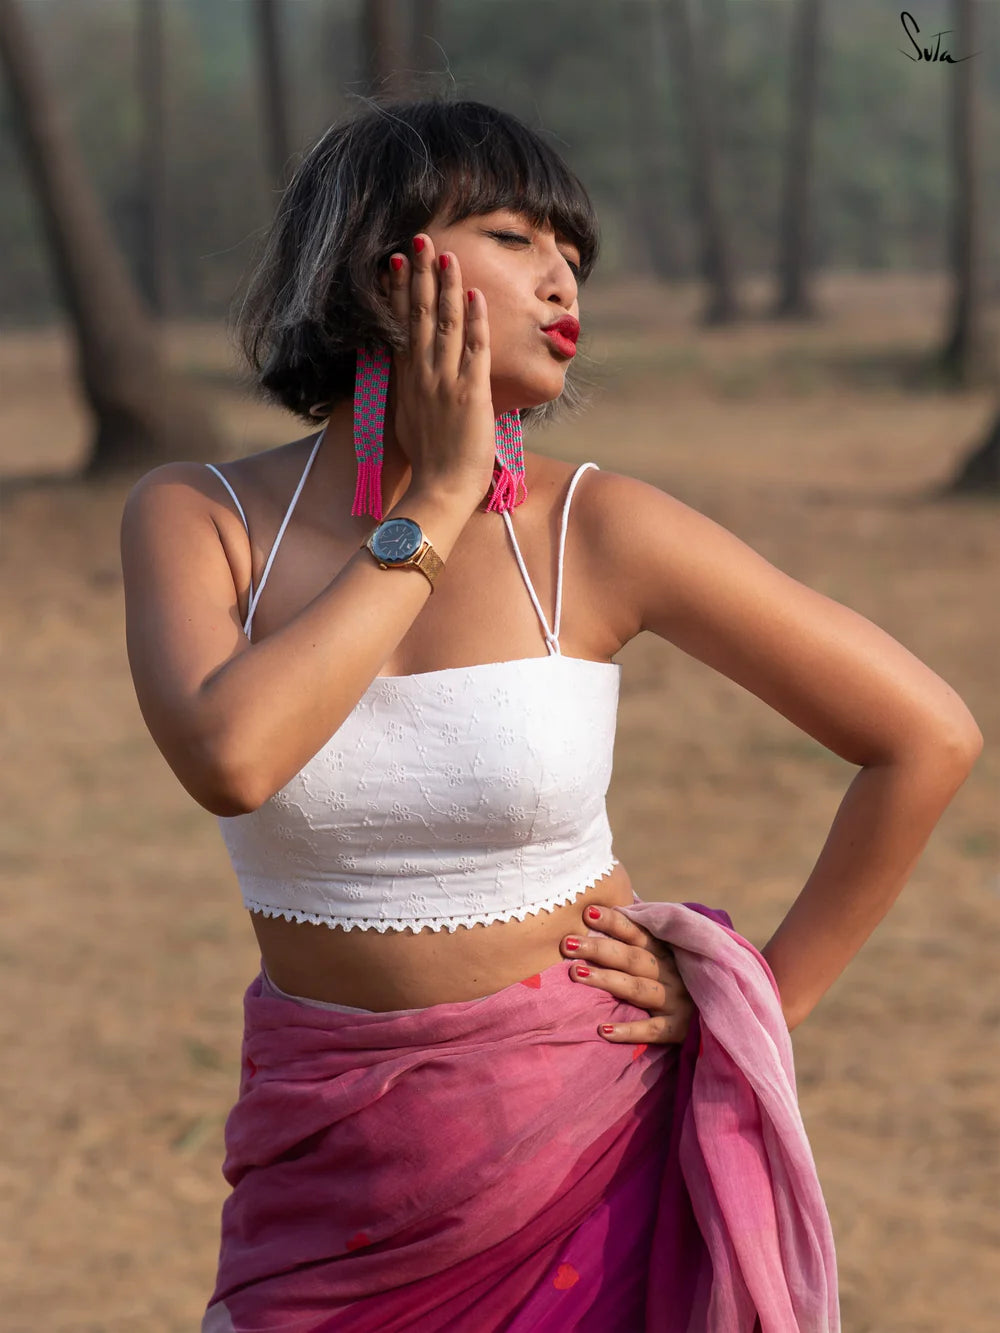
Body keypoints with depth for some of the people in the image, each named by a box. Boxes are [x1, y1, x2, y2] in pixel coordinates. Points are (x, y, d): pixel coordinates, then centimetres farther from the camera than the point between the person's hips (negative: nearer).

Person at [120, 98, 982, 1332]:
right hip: (329, 1149, 1)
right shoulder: (195, 518, -7)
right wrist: (432, 509, -20)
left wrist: (767, 997, -3)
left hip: (588, 1138, -1)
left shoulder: (598, 530, -11)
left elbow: (929, 735, -6)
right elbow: (229, 758, -28)